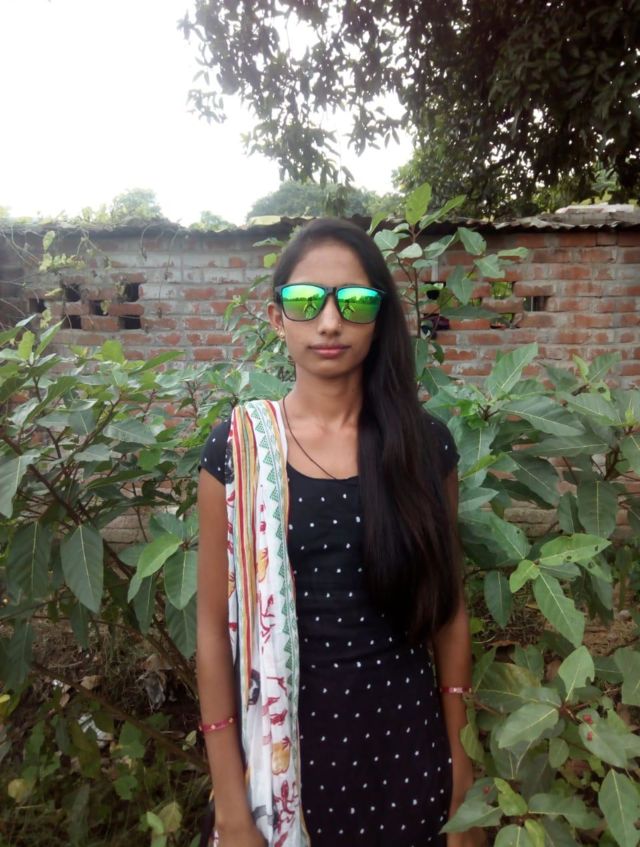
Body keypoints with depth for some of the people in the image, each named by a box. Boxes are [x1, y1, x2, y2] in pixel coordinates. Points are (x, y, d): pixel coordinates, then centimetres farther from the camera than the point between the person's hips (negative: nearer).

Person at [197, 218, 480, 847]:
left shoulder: (425, 443, -6)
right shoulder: (236, 447, -10)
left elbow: (446, 607, 1)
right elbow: (215, 627, -7)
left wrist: (459, 762, 5)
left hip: (406, 740, 2)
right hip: (285, 740, -1)